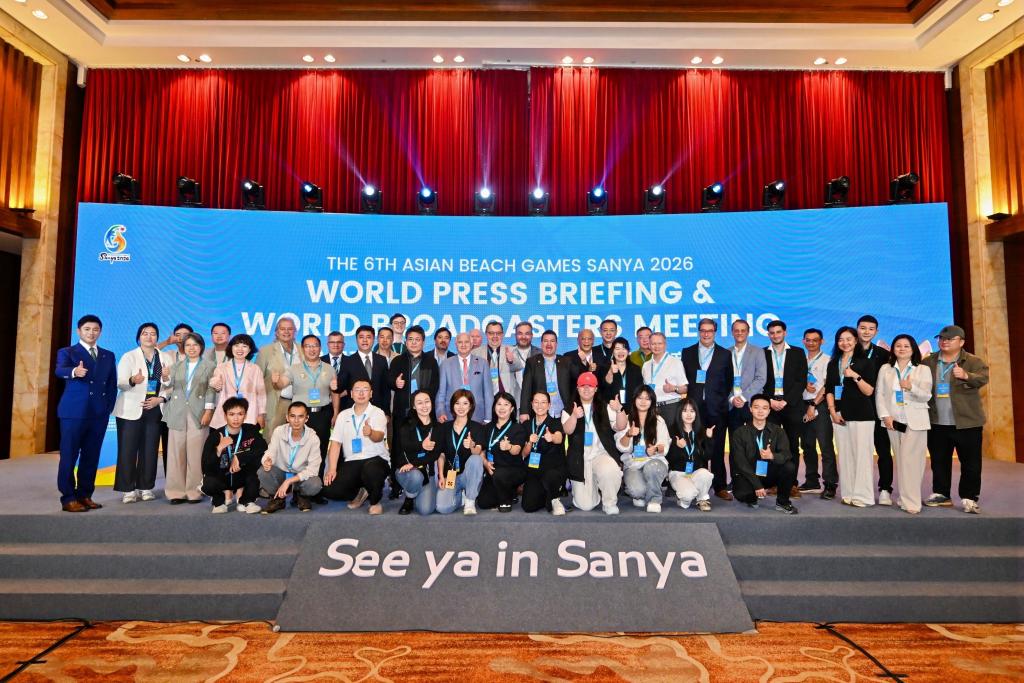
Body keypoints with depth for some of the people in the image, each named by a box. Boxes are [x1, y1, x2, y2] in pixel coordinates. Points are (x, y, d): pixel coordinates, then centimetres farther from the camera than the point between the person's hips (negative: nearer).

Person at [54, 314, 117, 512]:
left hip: (99, 414, 4)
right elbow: (60, 371, -19)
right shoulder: (66, 352, 2)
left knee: (91, 457, 8)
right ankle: (68, 499, 6)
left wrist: (108, 407, 5)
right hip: (73, 412, -4)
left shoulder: (108, 356, 14)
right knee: (69, 456, 0)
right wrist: (74, 372, -42)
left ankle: (85, 496, 16)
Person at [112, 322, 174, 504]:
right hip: (131, 410, -2)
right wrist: (132, 381, -31)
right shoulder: (129, 356, 1)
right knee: (128, 449, -3)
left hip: (155, 410, 2)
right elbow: (120, 383, -10)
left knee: (150, 450, 4)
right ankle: (128, 489, 4)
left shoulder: (166, 358, 9)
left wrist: (160, 399, -11)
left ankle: (146, 487, 12)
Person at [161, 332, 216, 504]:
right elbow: (169, 387, 13)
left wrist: (208, 411, -9)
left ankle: (194, 491, 4)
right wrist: (166, 379, -8)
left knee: (196, 453, -4)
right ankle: (176, 491, 8)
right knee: (176, 453, 2)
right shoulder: (177, 366, 17)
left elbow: (211, 390, 0)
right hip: (177, 414, 3)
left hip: (198, 414, -3)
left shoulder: (209, 366, 7)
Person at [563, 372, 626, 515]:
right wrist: (574, 416, -33)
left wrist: (619, 410, -24)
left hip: (601, 454, 0)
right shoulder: (569, 409, 6)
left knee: (610, 471, -37)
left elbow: (620, 427, -4)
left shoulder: (605, 407, 8)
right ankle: (591, 488, 26)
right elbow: (567, 430, -11)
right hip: (580, 458, 0)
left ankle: (610, 503, -8)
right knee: (585, 505, -9)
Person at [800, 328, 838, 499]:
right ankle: (812, 482, 18)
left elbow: (827, 386, -7)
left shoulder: (826, 360, -1)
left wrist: (813, 405, -10)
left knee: (825, 445, -8)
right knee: (807, 445, 9)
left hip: (820, 406, -6)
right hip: (803, 405, 6)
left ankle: (830, 484, -4)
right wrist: (804, 385, -7)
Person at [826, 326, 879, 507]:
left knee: (861, 454, -4)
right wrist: (832, 410, 2)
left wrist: (856, 376, -18)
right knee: (844, 455, 5)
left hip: (862, 415, -4)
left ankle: (862, 496, 2)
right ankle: (848, 494, 12)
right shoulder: (833, 364, 13)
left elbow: (869, 391, -4)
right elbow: (829, 390, 13)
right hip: (840, 415, 4)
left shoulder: (865, 362, 0)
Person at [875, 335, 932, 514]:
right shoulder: (885, 369, 10)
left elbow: (926, 396, -5)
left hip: (915, 422, -2)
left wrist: (911, 387, -26)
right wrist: (885, 416, -7)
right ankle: (906, 498, 13)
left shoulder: (923, 370, 5)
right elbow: (879, 394, 5)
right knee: (901, 461, 6)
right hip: (893, 421, 2)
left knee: (911, 461, -7)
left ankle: (910, 502, -4)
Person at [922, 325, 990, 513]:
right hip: (937, 423, 3)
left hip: (966, 422, -3)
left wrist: (966, 376, -37)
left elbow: (983, 378, -19)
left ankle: (969, 498, 14)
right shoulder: (928, 362, 8)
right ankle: (940, 494, 24)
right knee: (939, 461, 12)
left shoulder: (974, 361, -2)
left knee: (971, 463, 2)